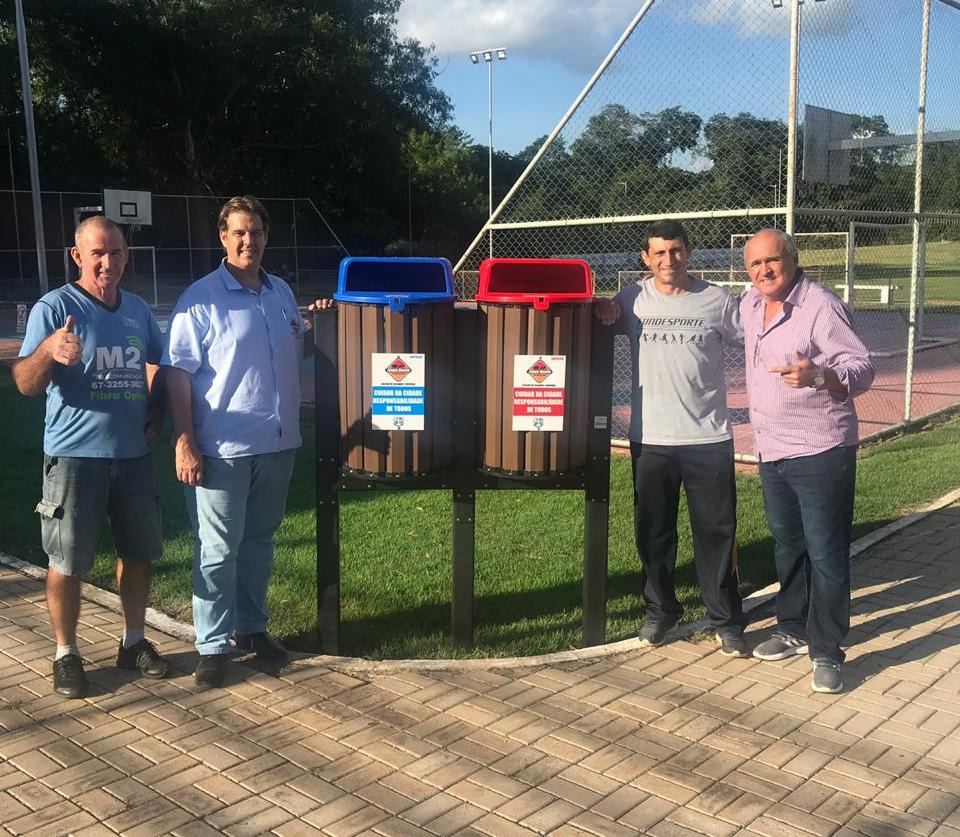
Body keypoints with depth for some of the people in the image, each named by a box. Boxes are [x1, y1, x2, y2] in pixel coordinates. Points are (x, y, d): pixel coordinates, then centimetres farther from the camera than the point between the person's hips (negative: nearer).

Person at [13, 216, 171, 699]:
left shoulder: (139, 310, 8)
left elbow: (162, 368, 23)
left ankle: (133, 642, 29)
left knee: (138, 551, 13)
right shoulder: (54, 308, -10)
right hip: (75, 455, -5)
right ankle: (66, 655, 18)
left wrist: (158, 414, 8)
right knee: (68, 562, 2)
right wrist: (49, 351, -39)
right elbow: (26, 384, -18)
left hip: (134, 454, 5)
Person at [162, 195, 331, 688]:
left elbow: (297, 354, 23)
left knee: (259, 541, 17)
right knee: (218, 549, 1)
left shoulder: (282, 293, 11)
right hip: (223, 447, -6)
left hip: (277, 443, 6)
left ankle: (251, 627, 31)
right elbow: (178, 374, -11)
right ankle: (213, 645, 12)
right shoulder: (202, 298, -7)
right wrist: (184, 442, -17)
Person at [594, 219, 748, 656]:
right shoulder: (632, 300, 2)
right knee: (653, 533, 13)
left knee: (717, 533, 5)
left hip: (709, 439, -1)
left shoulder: (717, 301, -1)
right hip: (650, 439, 2)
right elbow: (604, 313, 15)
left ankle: (727, 621, 19)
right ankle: (660, 611, 31)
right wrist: (601, 307, -6)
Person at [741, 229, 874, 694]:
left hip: (820, 451, -8)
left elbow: (862, 370, -18)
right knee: (788, 546, 19)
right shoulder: (750, 305, 8)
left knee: (826, 553, -2)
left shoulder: (820, 307, -15)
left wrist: (818, 376, -37)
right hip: (771, 451, 8)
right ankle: (794, 629, 34)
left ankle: (826, 652, 8)